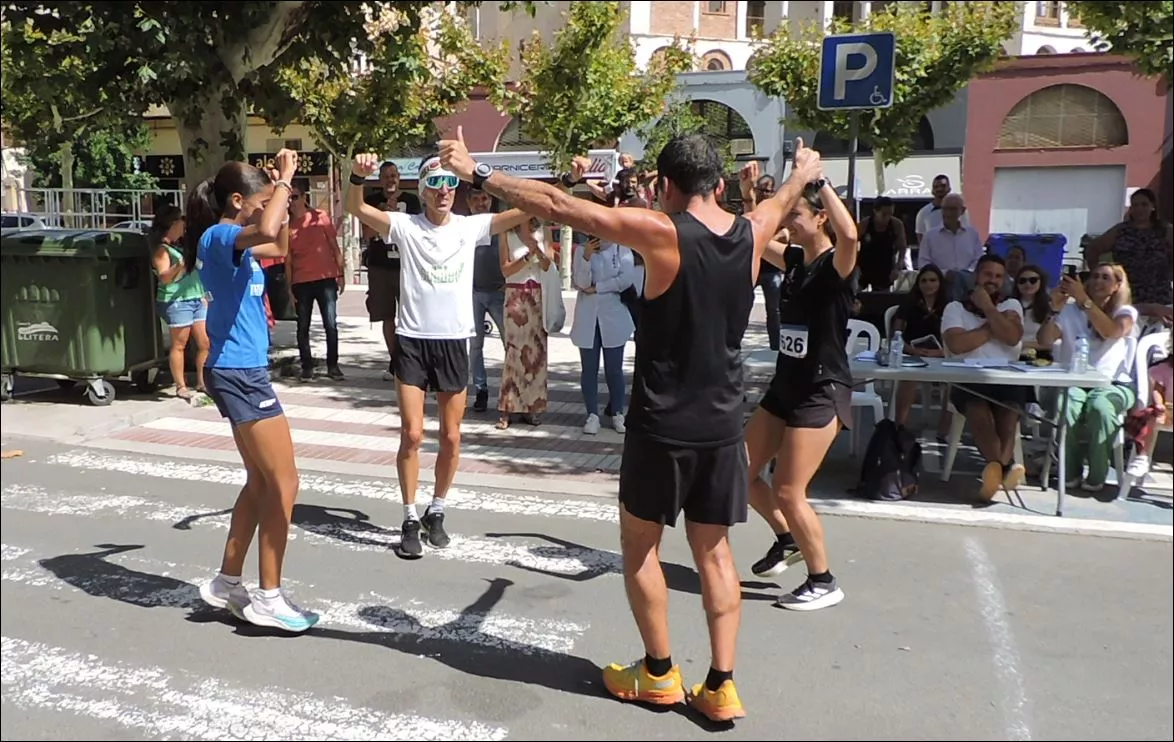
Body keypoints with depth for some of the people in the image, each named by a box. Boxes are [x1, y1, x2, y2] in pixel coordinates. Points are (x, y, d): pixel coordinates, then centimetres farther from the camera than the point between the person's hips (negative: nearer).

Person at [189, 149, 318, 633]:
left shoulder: (235, 241, 13)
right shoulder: (219, 237, -15)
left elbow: (279, 246, 32)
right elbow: (263, 231, -38)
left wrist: (282, 196, 17)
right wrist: (285, 180, -21)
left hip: (242, 372, 10)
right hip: (239, 373, -10)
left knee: (261, 481, 16)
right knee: (283, 484, -5)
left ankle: (226, 583, 25)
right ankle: (269, 597, 4)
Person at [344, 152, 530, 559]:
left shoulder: (470, 226, 3)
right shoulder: (404, 225, -2)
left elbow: (525, 210, -4)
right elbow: (356, 208, -15)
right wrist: (358, 175, -34)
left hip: (454, 342, 2)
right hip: (412, 341, -2)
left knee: (451, 438, 9)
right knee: (412, 434, -3)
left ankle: (436, 511, 29)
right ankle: (411, 518, 13)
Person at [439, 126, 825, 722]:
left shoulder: (661, 232, -15)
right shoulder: (752, 233, 1)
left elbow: (557, 206, -14)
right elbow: (780, 203, 27)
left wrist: (476, 173, -5)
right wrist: (803, 173, 50)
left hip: (663, 423, -5)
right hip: (723, 424, 5)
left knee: (640, 544, 14)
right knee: (714, 551, 15)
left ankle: (659, 674, 24)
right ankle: (720, 686, 16)